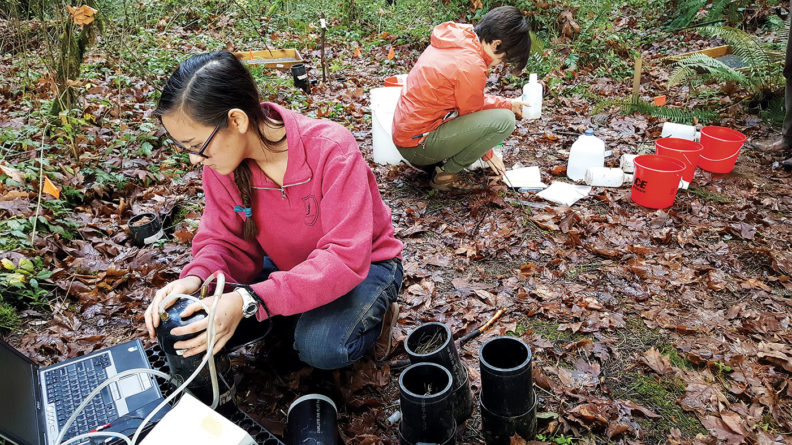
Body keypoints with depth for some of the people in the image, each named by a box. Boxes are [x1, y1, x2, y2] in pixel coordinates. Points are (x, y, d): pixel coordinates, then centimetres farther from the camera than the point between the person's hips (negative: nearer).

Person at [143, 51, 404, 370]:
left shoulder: (331, 149, -31)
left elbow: (345, 257, -35)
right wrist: (195, 278, -32)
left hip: (364, 264, -5)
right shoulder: (220, 159, -14)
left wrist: (249, 301, -45)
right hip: (288, 265, 6)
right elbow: (225, 240, -7)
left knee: (321, 347, -33)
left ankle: (374, 315, 1)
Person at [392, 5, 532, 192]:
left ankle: (438, 161, 10)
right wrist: (487, 154, 8)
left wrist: (508, 104, 14)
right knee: (504, 120, -16)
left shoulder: (456, 41, 7)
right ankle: (446, 174, -5)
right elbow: (472, 116, -8)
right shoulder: (471, 65, -21)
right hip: (418, 145, -10)